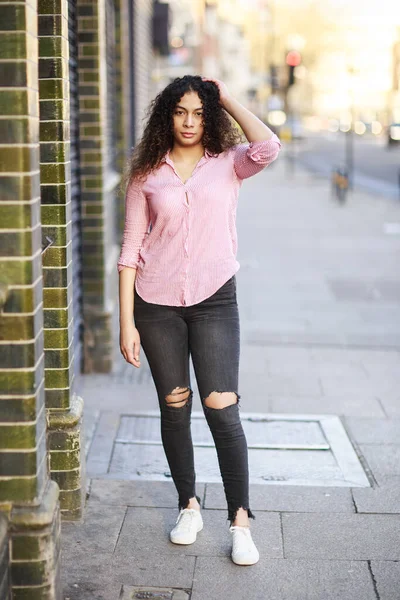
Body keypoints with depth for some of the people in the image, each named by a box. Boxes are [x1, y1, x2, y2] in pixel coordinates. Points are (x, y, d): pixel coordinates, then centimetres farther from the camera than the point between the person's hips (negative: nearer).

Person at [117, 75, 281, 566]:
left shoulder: (228, 163, 1)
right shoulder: (146, 173, 3)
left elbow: (267, 147, -23)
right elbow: (131, 249, 2)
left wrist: (229, 101, -9)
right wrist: (127, 323, -3)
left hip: (214, 299, -1)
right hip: (156, 303, 2)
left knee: (221, 408, -7)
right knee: (174, 407, 11)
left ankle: (240, 520, 4)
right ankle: (189, 506, 29)